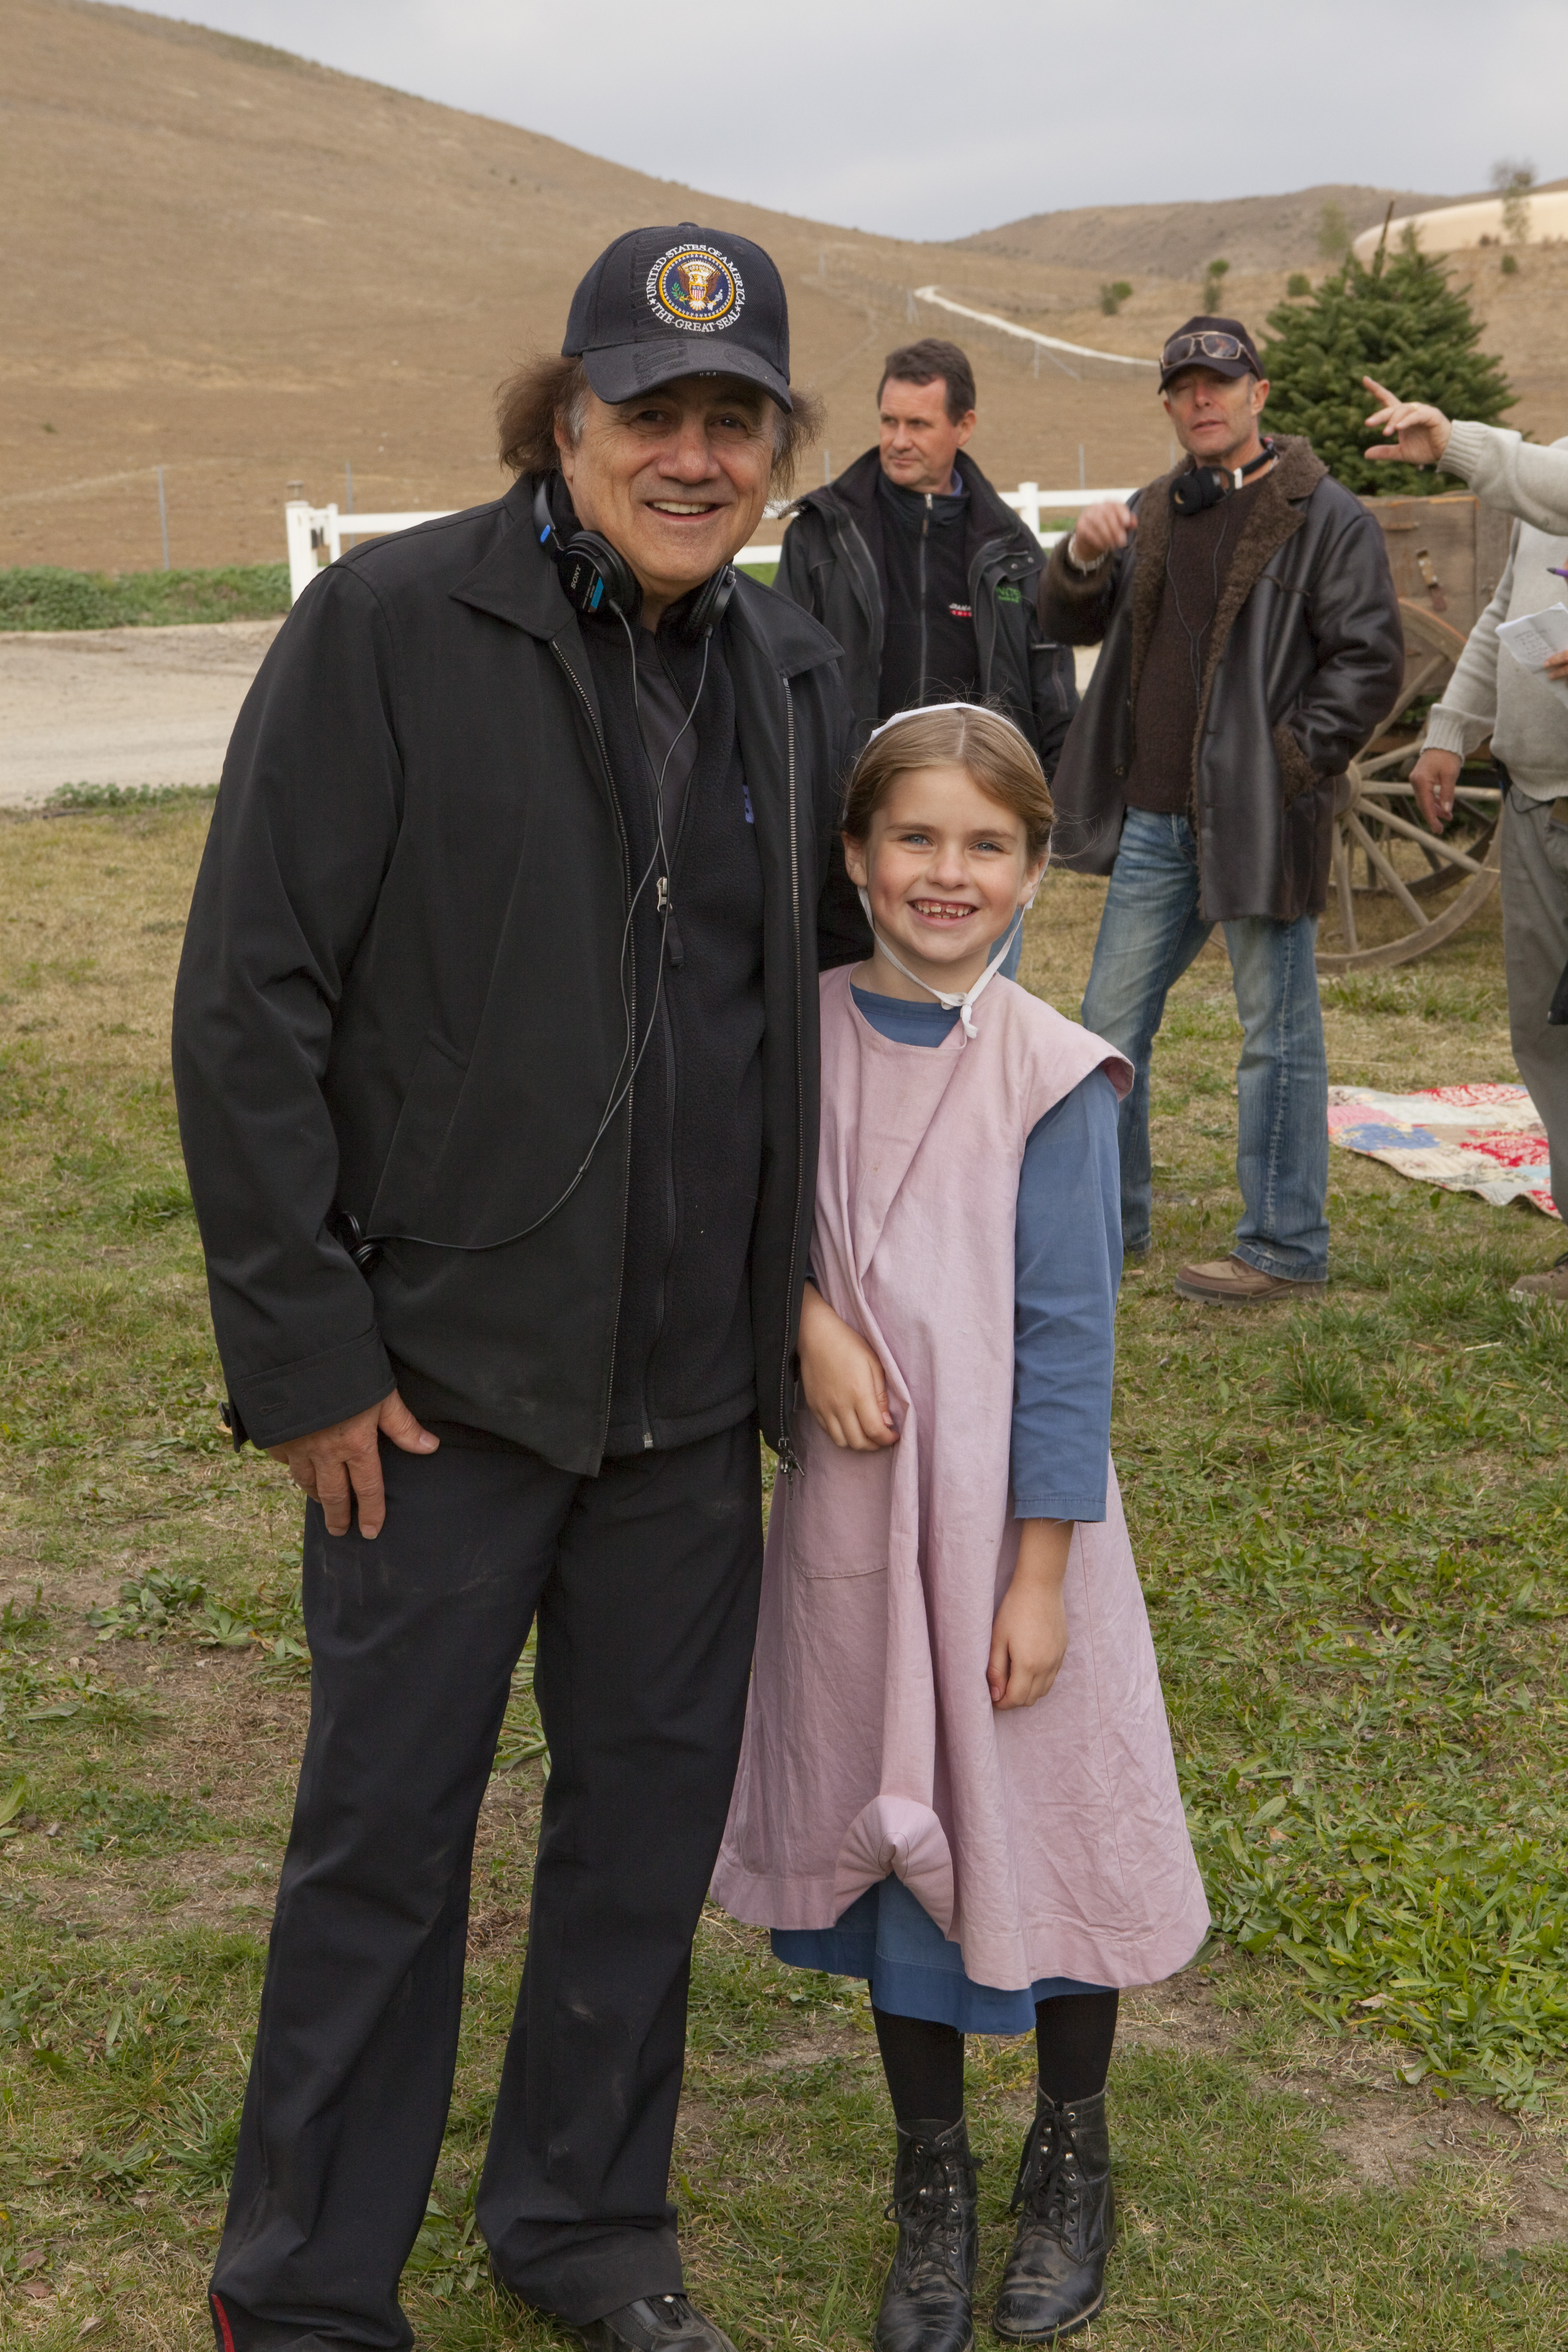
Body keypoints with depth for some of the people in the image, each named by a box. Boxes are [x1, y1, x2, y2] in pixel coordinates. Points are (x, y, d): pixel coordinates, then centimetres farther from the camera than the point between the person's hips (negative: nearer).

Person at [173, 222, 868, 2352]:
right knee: (386, 1831, 6)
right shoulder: (389, 629, -11)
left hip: (698, 1381, 5)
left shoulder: (788, 670, 7)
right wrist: (301, 1345, -14)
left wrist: (802, 1283, 12)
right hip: (446, 1374, -5)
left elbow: (835, 966, 19)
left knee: (657, 1801, 16)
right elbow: (248, 1003, -12)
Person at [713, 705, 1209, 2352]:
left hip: (1007, 1510, -3)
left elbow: (1065, 1340, -10)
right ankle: (930, 2181, 33)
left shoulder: (1052, 1076, -11)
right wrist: (809, 1315, -14)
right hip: (852, 1502, 3)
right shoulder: (803, 1034, -3)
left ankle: (1071, 2159, 35)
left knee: (1041, 1818, 9)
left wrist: (1039, 1577, -11)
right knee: (888, 1827, 14)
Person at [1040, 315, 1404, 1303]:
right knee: (1113, 1021, 12)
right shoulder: (1155, 513, 15)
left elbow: (1371, 662, -9)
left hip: (1259, 817, -7)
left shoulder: (1328, 519, -5)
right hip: (1154, 818, 7)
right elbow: (1069, 624, 15)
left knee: (1278, 1034, 1)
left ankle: (1287, 1247, 10)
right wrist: (1083, 558, -6)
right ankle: (1110, 1220, 26)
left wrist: (1290, 760, -16)